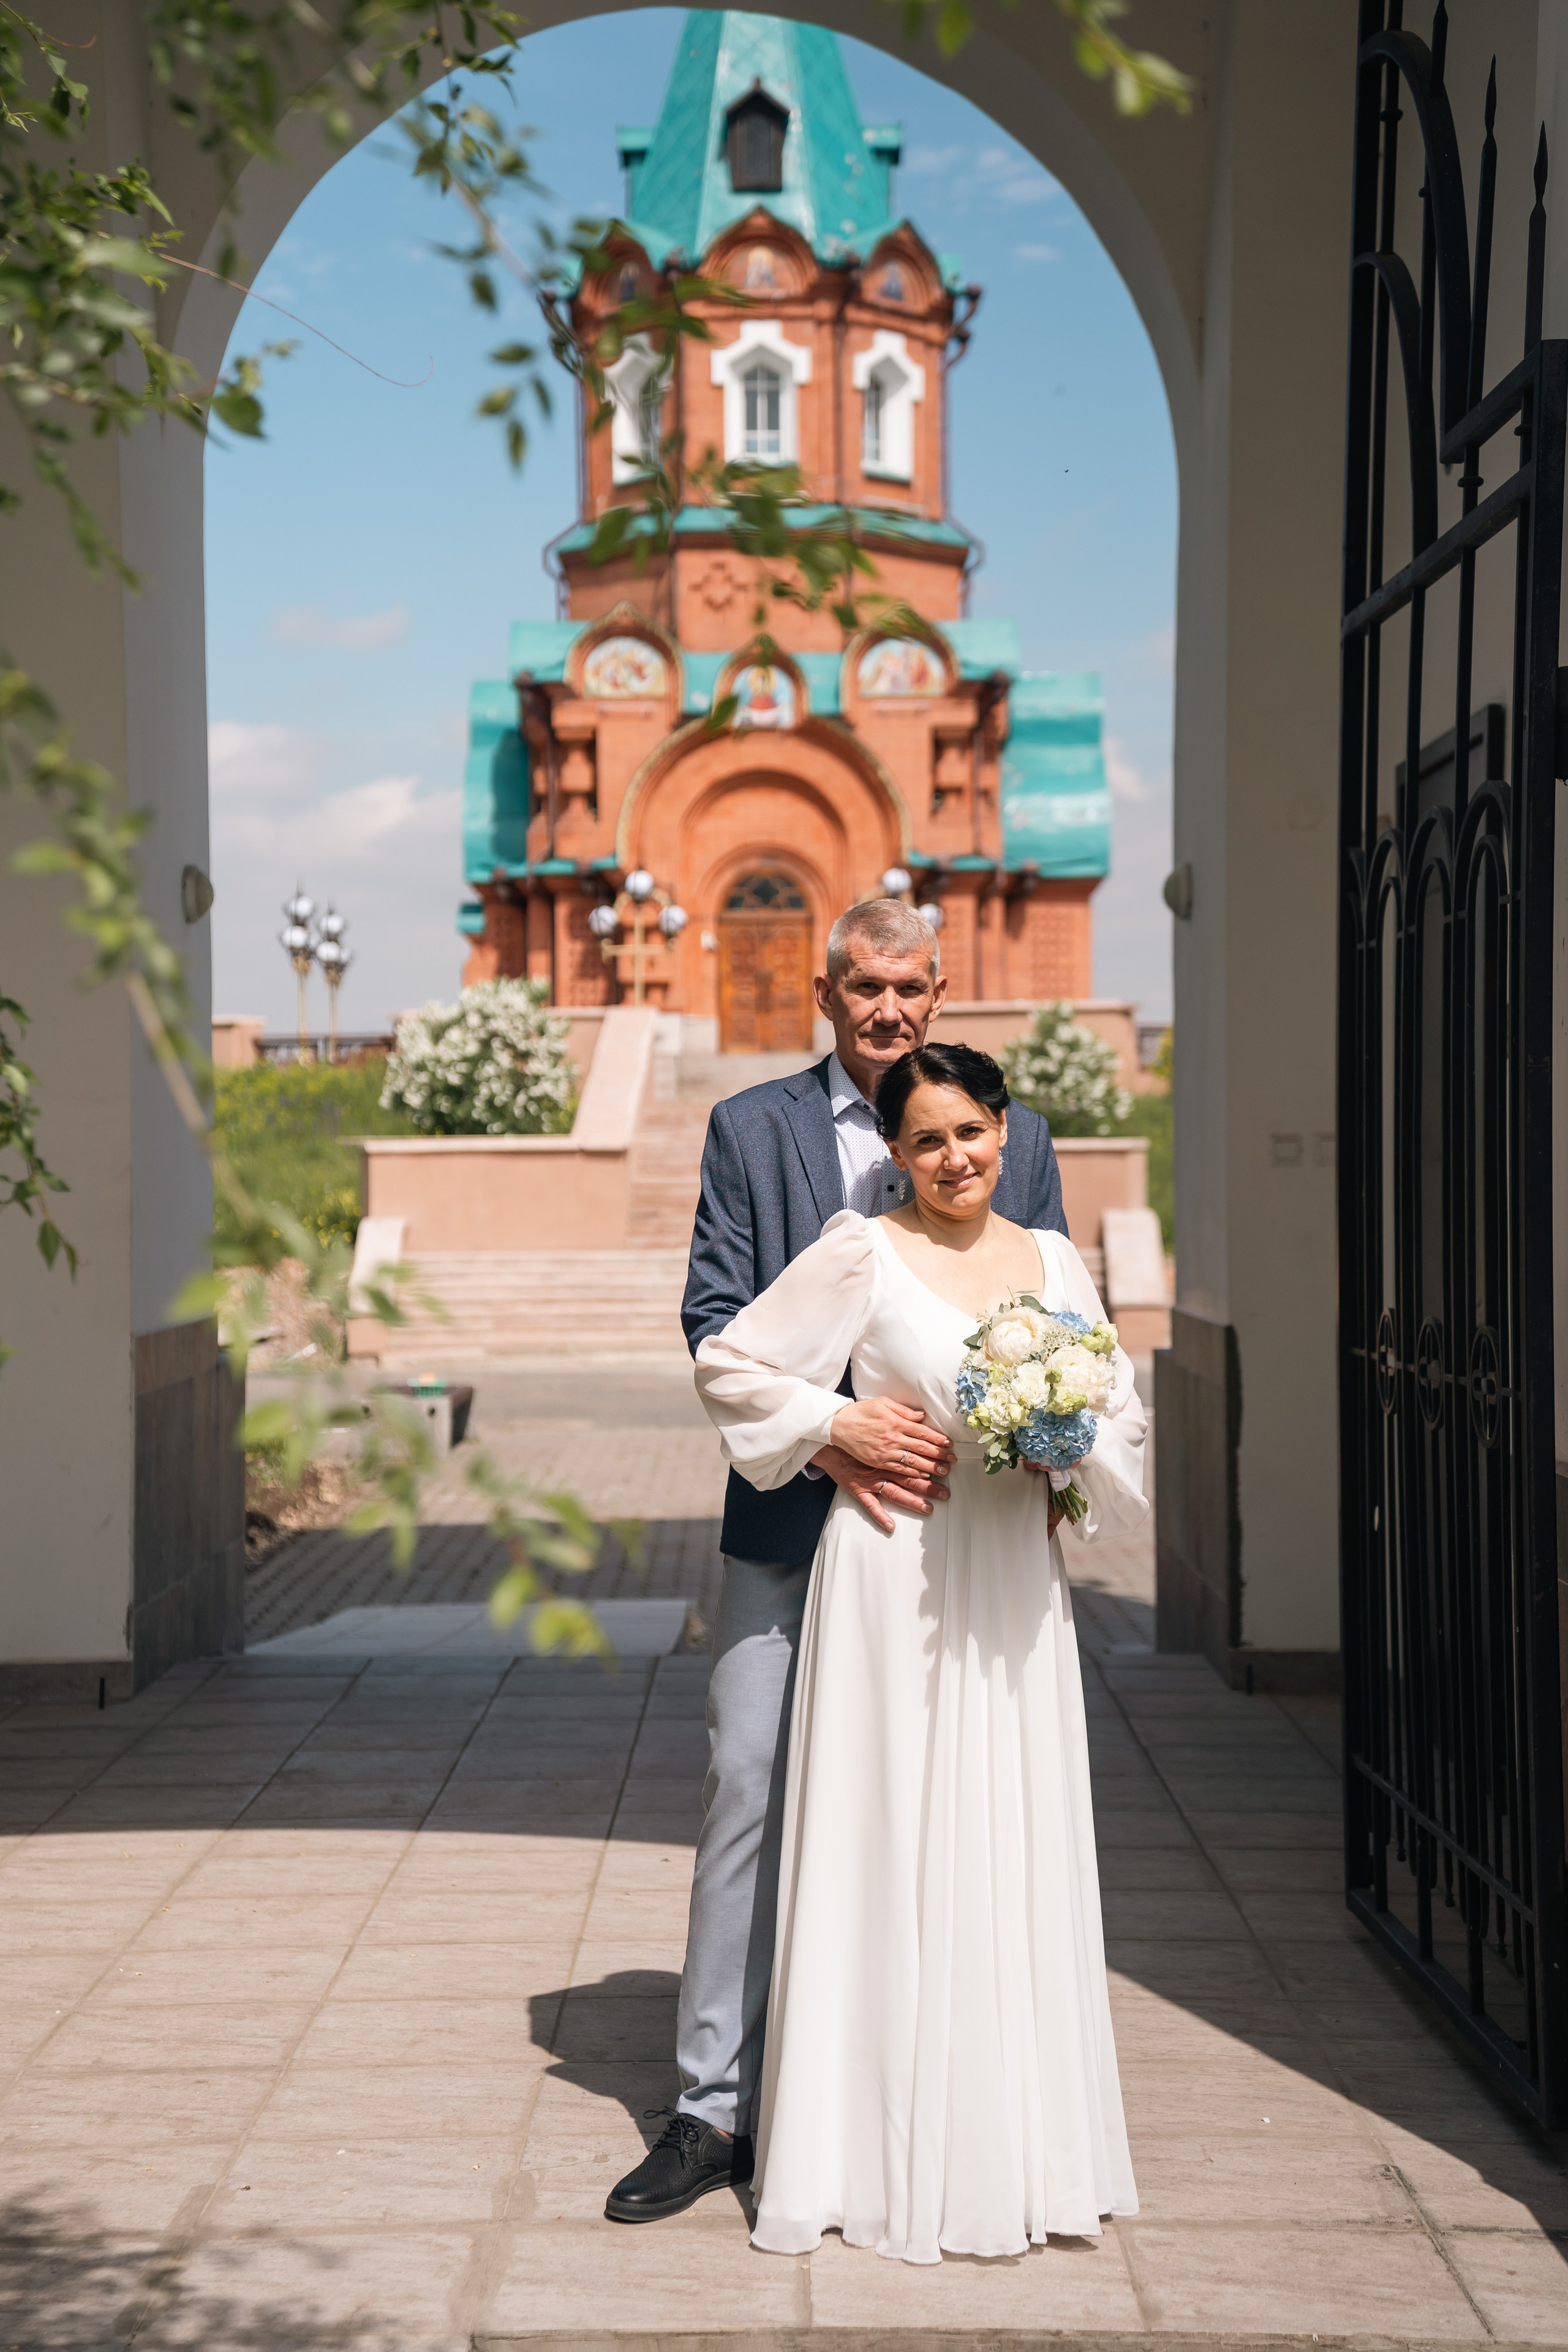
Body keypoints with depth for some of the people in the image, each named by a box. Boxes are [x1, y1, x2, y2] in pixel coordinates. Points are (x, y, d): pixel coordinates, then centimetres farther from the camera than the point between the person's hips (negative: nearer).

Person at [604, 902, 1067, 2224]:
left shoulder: (1015, 1139, 9)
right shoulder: (751, 1130, 5)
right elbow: (716, 1321, -1)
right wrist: (828, 1437, -15)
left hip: (952, 1523, 1)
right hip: (791, 1521, -1)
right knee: (749, 1792, -2)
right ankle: (718, 2110, 7)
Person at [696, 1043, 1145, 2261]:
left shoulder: (1053, 1260, 10)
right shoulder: (864, 1254, -4)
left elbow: (1123, 1408, 15)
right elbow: (729, 1363, -1)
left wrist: (1073, 1439, -5)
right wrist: (837, 1423, -10)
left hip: (1017, 1577, 5)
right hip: (899, 1580, -5)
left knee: (1019, 1850, 9)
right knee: (897, 1849, -1)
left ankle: (1015, 2147, 20)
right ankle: (890, 2151, 9)